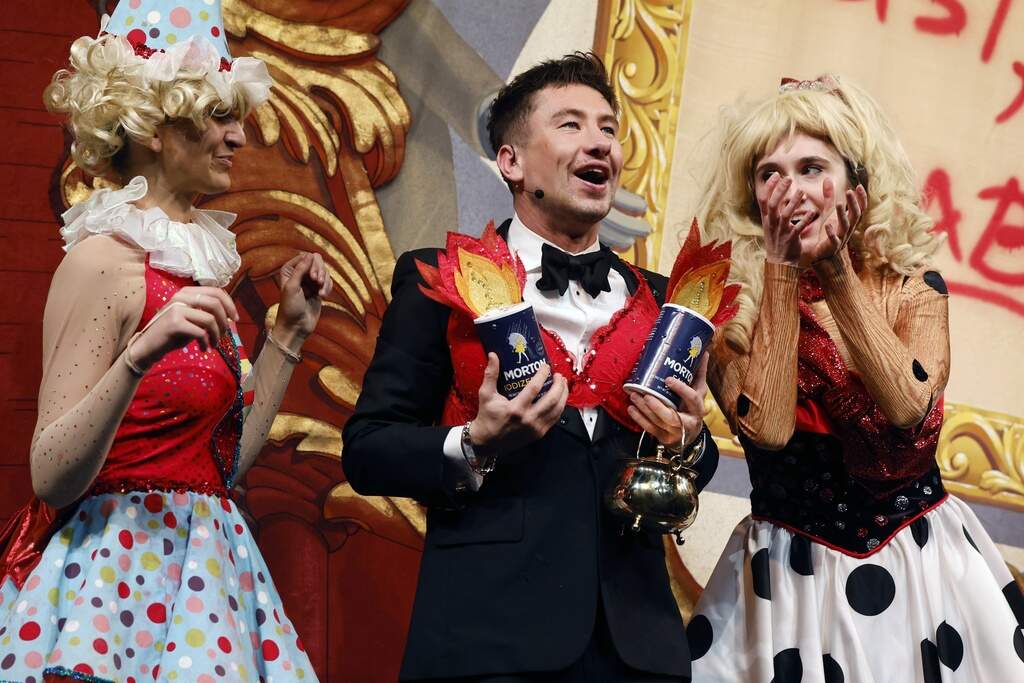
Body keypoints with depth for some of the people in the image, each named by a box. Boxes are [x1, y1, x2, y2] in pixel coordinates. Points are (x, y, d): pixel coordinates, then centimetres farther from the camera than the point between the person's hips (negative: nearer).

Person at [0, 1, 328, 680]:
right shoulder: (105, 258, -13)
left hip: (203, 566, 8)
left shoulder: (199, 256, 11)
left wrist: (289, 332, 14)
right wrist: (139, 356, -31)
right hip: (122, 568, -8)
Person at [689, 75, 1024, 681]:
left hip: (924, 563, 1)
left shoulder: (914, 288, -2)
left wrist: (836, 270, -18)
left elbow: (907, 405, -18)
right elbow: (768, 427, -20)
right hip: (789, 579, -1)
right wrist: (781, 273, -18)